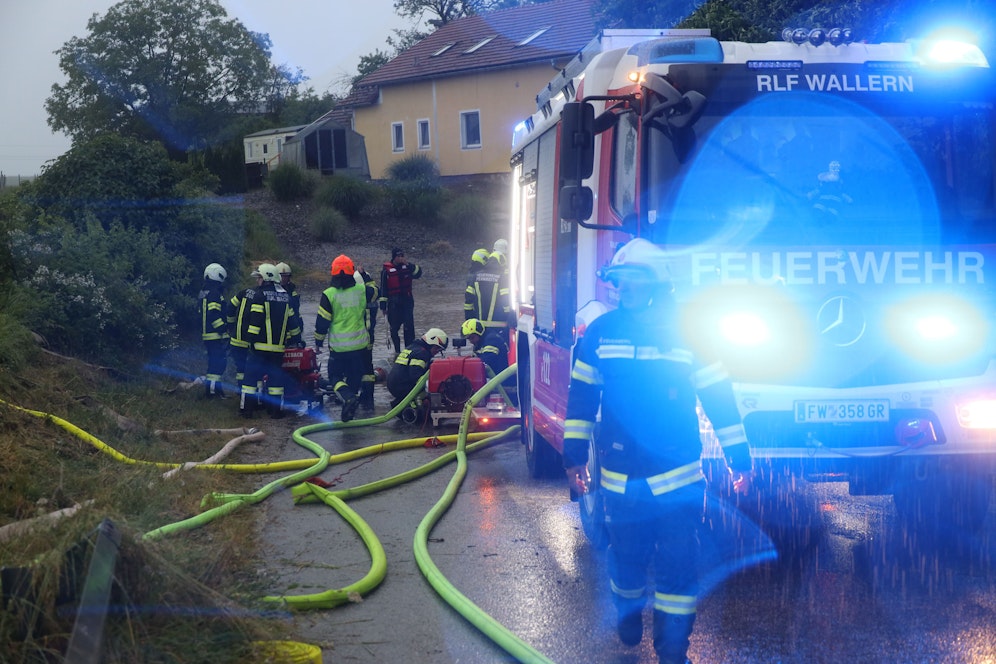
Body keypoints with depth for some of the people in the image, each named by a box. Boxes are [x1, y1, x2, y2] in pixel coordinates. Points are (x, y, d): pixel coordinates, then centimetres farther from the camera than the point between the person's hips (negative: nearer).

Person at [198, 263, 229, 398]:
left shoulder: (203, 293, 18)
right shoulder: (215, 293, -15)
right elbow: (214, 315, -23)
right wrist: (223, 330, -20)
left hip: (206, 335, 10)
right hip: (217, 335, -10)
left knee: (213, 361, 16)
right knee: (219, 361, -8)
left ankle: (210, 386, 20)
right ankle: (213, 388, -9)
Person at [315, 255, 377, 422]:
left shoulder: (329, 294, -12)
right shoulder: (362, 290, -4)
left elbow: (322, 322, -7)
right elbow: (375, 292, 21)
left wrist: (318, 342, 6)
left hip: (338, 346, -3)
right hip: (360, 344, 3)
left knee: (335, 376, 8)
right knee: (354, 377, 15)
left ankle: (348, 397, -19)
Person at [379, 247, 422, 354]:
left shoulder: (407, 266, 5)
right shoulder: (386, 270, -1)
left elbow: (418, 273, -11)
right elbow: (383, 288, 2)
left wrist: (408, 264, -21)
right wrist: (383, 304, 0)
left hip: (407, 300, 1)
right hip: (393, 302, -1)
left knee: (409, 327, -7)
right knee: (394, 328, 2)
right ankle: (397, 350, 14)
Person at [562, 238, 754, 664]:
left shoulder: (687, 332, -4)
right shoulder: (600, 332, 2)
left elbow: (719, 397, 0)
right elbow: (580, 397, 8)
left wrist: (738, 457, 0)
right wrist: (574, 455, 6)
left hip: (680, 480, -2)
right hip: (620, 479, 2)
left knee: (678, 568, -1)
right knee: (626, 560, 14)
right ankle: (628, 619, 42)